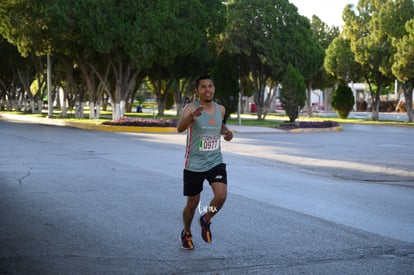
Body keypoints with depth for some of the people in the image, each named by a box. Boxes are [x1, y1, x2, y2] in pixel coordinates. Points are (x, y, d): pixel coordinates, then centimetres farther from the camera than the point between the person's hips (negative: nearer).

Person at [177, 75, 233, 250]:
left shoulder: (220, 109, 3)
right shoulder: (191, 108, -15)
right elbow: (180, 128, -34)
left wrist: (227, 132, 1)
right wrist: (193, 115, -54)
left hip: (216, 162, 3)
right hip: (194, 165, -3)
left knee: (221, 196, -16)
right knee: (193, 203, 8)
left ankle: (205, 221, 14)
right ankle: (186, 233, 35)